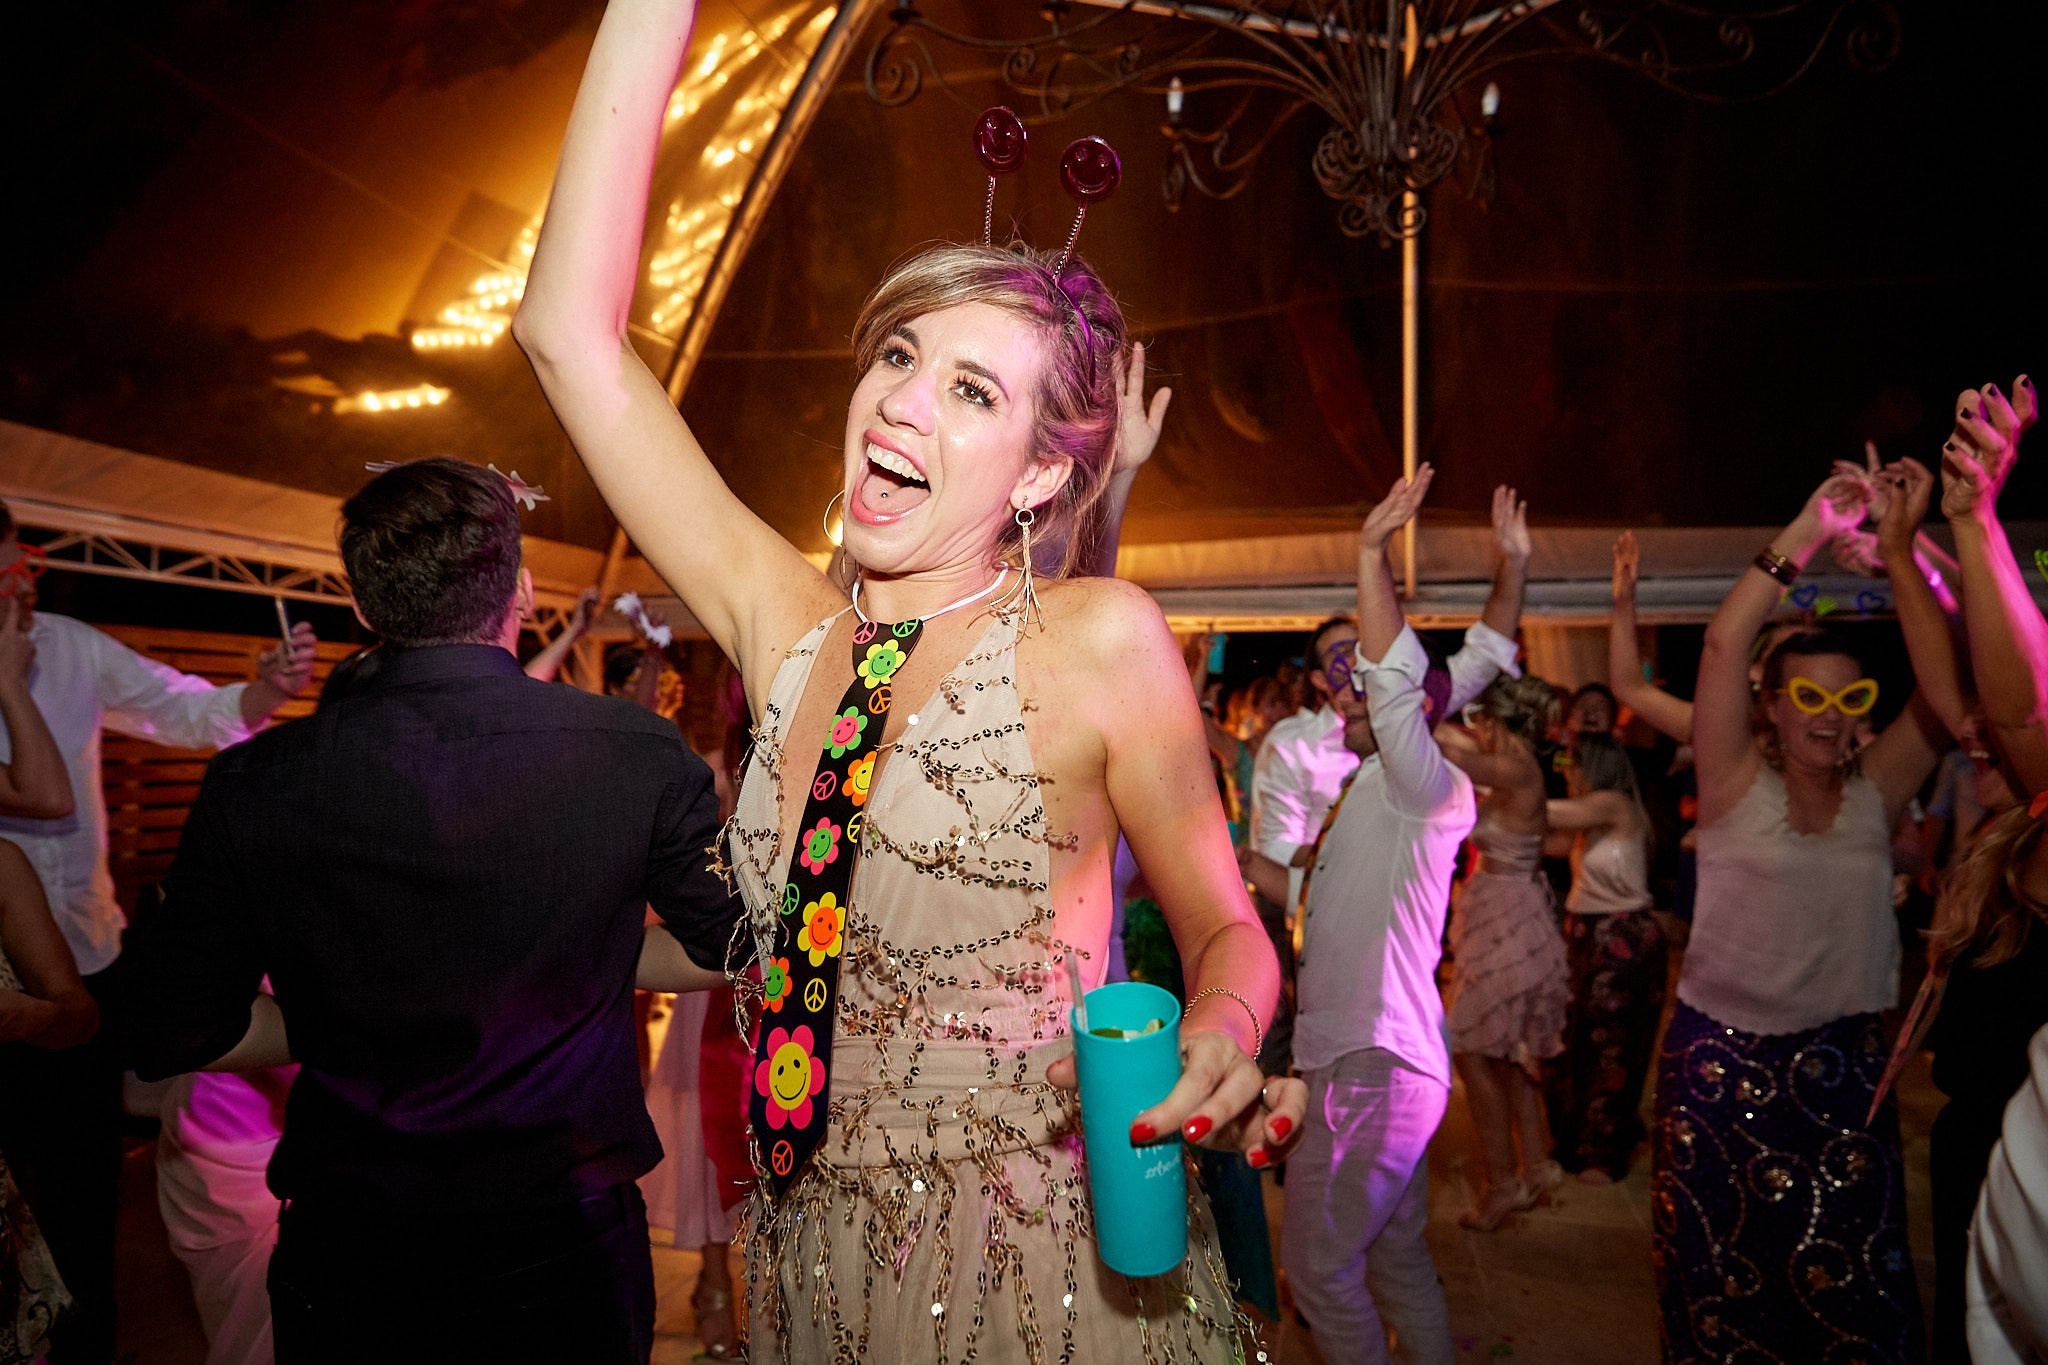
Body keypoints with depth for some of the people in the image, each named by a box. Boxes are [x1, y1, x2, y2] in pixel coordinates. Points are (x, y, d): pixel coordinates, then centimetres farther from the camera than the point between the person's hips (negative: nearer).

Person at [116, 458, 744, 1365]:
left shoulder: (254, 785, -13)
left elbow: (171, 1033, -5)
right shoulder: (638, 753, -14)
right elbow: (734, 946, -3)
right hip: (565, 1254, 0)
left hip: (348, 1265, 1)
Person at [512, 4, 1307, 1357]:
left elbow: (1224, 926, -4)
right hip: (823, 1256, 5)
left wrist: (1219, 1045, -27)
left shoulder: (1097, 639, -14)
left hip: (1040, 1257, -4)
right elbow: (571, 328, -3)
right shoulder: (788, 625, -2)